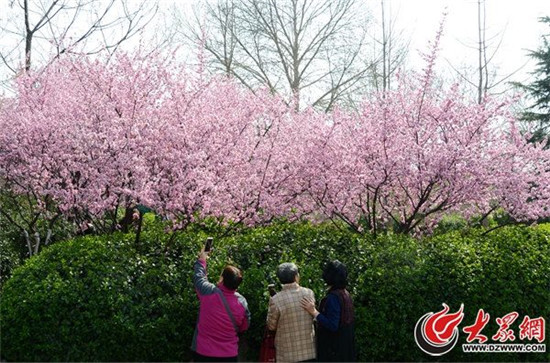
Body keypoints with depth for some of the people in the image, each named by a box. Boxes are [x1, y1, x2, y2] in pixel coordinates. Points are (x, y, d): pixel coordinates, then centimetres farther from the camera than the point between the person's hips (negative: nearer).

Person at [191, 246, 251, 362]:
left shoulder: (209, 292, -18)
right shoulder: (242, 303, -11)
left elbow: (198, 276, 4)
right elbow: (244, 327, 6)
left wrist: (202, 259, 21)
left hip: (203, 353, -1)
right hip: (229, 355, 1)